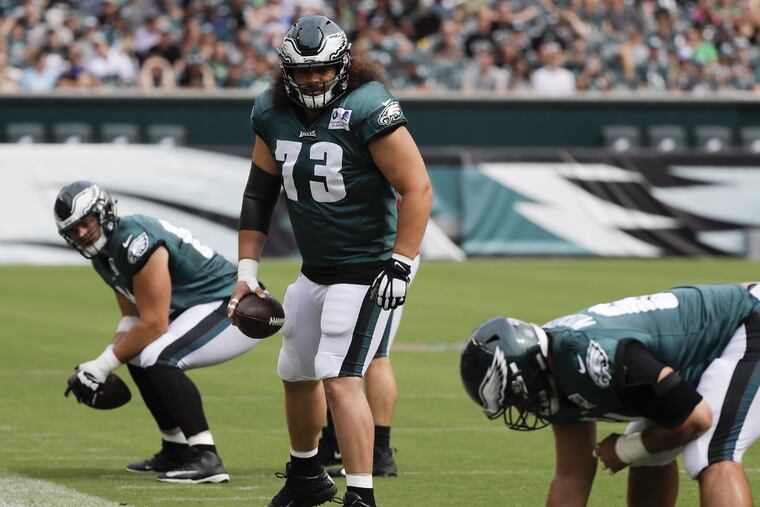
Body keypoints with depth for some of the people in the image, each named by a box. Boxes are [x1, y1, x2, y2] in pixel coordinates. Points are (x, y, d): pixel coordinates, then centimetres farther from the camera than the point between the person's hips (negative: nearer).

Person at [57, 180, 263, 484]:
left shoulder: (135, 241, -23)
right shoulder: (104, 252, 8)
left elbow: (153, 324, -22)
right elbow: (131, 317, 16)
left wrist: (102, 366, -15)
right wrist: (103, 365, 1)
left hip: (239, 310, -11)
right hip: (207, 307, 11)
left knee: (158, 359, -26)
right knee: (137, 356, 16)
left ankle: (206, 459, -26)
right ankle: (176, 450, 21)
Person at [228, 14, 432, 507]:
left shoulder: (368, 110, -19)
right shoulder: (273, 114, 2)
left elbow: (417, 188, -19)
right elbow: (259, 194, 12)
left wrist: (399, 268, -22)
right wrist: (247, 271, 8)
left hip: (365, 271, -8)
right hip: (314, 271, 8)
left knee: (341, 378, -17)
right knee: (297, 372, 21)